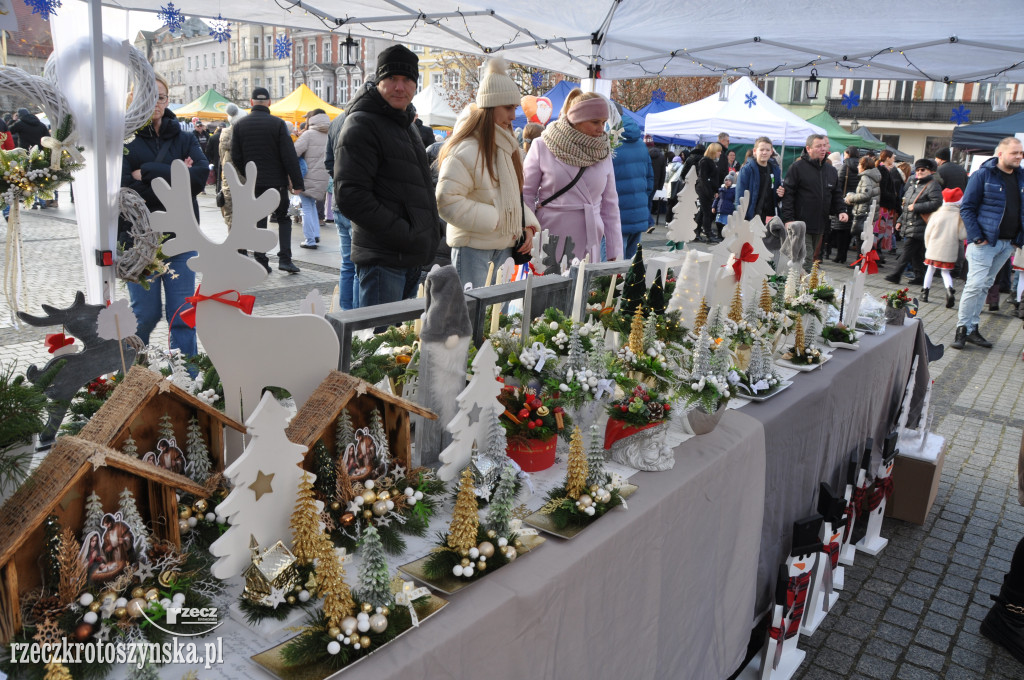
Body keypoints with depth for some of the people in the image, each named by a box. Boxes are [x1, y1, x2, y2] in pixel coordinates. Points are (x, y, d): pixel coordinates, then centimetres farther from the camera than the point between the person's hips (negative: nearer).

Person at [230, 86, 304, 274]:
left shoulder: (240, 125, 2)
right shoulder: (278, 124, -8)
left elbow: (236, 157, 3)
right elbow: (290, 156, -11)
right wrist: (297, 183, -7)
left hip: (254, 183, 3)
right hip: (277, 181, -2)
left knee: (258, 222, 9)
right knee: (283, 218, 9)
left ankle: (261, 262, 8)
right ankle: (284, 258, -2)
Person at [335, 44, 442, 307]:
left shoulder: (407, 126, 20)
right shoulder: (361, 124, -10)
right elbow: (349, 196, -20)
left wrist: (432, 229, 16)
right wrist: (403, 234, -21)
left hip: (412, 258, 9)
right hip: (382, 260, -9)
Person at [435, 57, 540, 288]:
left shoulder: (507, 146, 12)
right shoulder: (466, 150, -16)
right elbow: (447, 201, -21)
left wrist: (526, 225, 3)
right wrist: (495, 220, -18)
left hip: (504, 245, 8)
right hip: (473, 246, -8)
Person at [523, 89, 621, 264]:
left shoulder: (603, 153, 8)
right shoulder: (543, 147, -2)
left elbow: (610, 204, 11)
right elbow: (526, 194, 1)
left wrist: (615, 254, 8)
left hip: (588, 246, 3)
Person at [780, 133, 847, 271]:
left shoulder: (831, 170, 14)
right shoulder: (797, 167, -5)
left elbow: (836, 194, 22)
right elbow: (788, 194, -9)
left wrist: (841, 210, 3)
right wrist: (788, 219, -16)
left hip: (820, 224, 7)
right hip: (801, 223, -7)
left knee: (813, 256, 13)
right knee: (805, 259, -11)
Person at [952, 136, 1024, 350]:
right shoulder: (983, 175, -6)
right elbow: (966, 208, -8)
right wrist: (977, 237, -14)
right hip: (984, 242, -6)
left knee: (985, 286, 11)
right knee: (976, 285, -11)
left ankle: (972, 328, 17)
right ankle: (962, 328, -2)